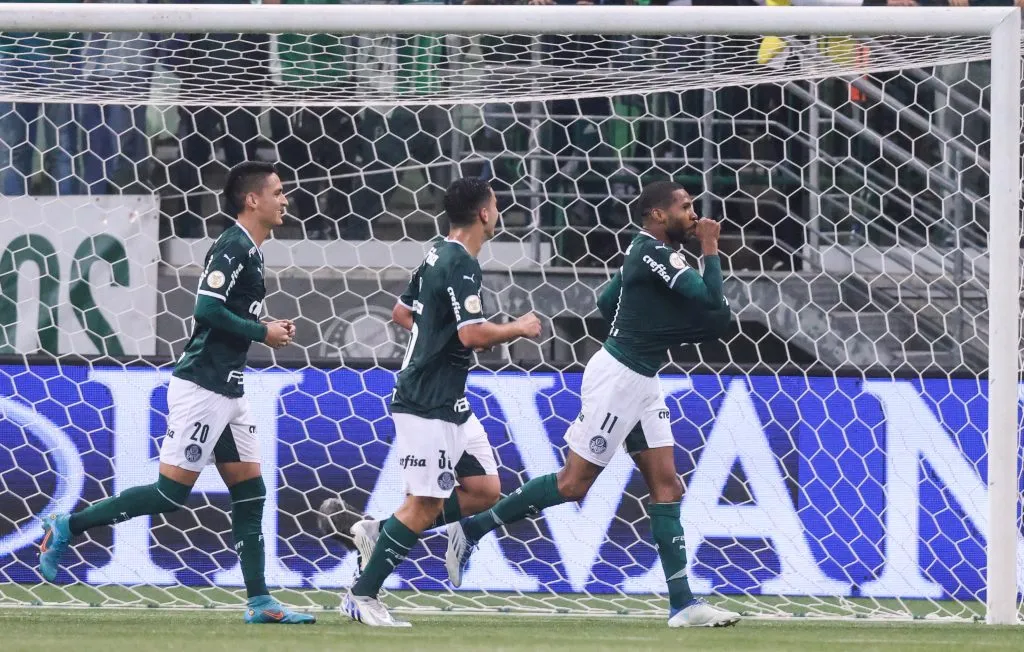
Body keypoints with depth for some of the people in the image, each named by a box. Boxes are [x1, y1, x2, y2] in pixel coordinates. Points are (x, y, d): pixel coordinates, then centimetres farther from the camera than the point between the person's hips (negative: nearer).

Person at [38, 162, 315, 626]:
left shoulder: (249, 252, 15)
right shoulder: (232, 248, -14)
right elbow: (207, 308, -24)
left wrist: (268, 330, 7)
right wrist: (263, 333, -15)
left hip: (227, 391, 10)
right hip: (201, 388, -10)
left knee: (250, 492, 6)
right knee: (171, 492, -10)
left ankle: (259, 601, 8)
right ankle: (66, 528, -2)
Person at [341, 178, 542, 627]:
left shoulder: (438, 256, 12)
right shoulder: (461, 265, -17)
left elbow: (402, 312, 23)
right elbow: (473, 334, -26)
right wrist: (519, 329, -10)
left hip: (447, 402, 10)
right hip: (429, 404, -10)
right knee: (424, 505, -6)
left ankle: (380, 534, 12)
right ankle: (361, 596, 0)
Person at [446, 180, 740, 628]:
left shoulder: (646, 251, 12)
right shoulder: (655, 254, -18)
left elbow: (607, 301, 23)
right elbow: (712, 302, -24)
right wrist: (711, 250, -11)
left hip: (641, 382, 10)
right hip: (618, 377, -10)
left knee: (666, 486, 3)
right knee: (574, 483, -4)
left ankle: (682, 604, -1)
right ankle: (472, 530, 8)